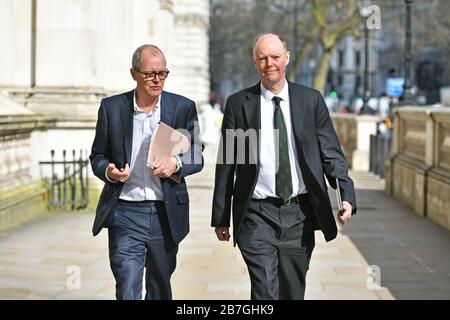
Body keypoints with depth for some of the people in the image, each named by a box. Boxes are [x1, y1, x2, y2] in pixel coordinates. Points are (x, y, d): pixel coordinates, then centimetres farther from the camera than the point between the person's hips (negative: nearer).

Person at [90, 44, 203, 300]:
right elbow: (97, 156, 9)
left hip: (166, 214, 2)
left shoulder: (183, 108, 3)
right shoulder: (111, 107, 3)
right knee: (127, 290, -10)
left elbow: (197, 157, 6)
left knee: (160, 288, 15)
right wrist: (109, 171, -14)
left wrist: (176, 163, -15)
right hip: (125, 213, -1)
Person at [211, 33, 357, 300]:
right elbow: (226, 165, 4)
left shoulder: (312, 100, 5)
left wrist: (347, 195, -12)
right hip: (258, 215, -2)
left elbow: (331, 153, 3)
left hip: (299, 215, 2)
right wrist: (220, 218, 4)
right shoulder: (238, 104, 1)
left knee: (293, 293, 13)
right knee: (265, 293, -12)